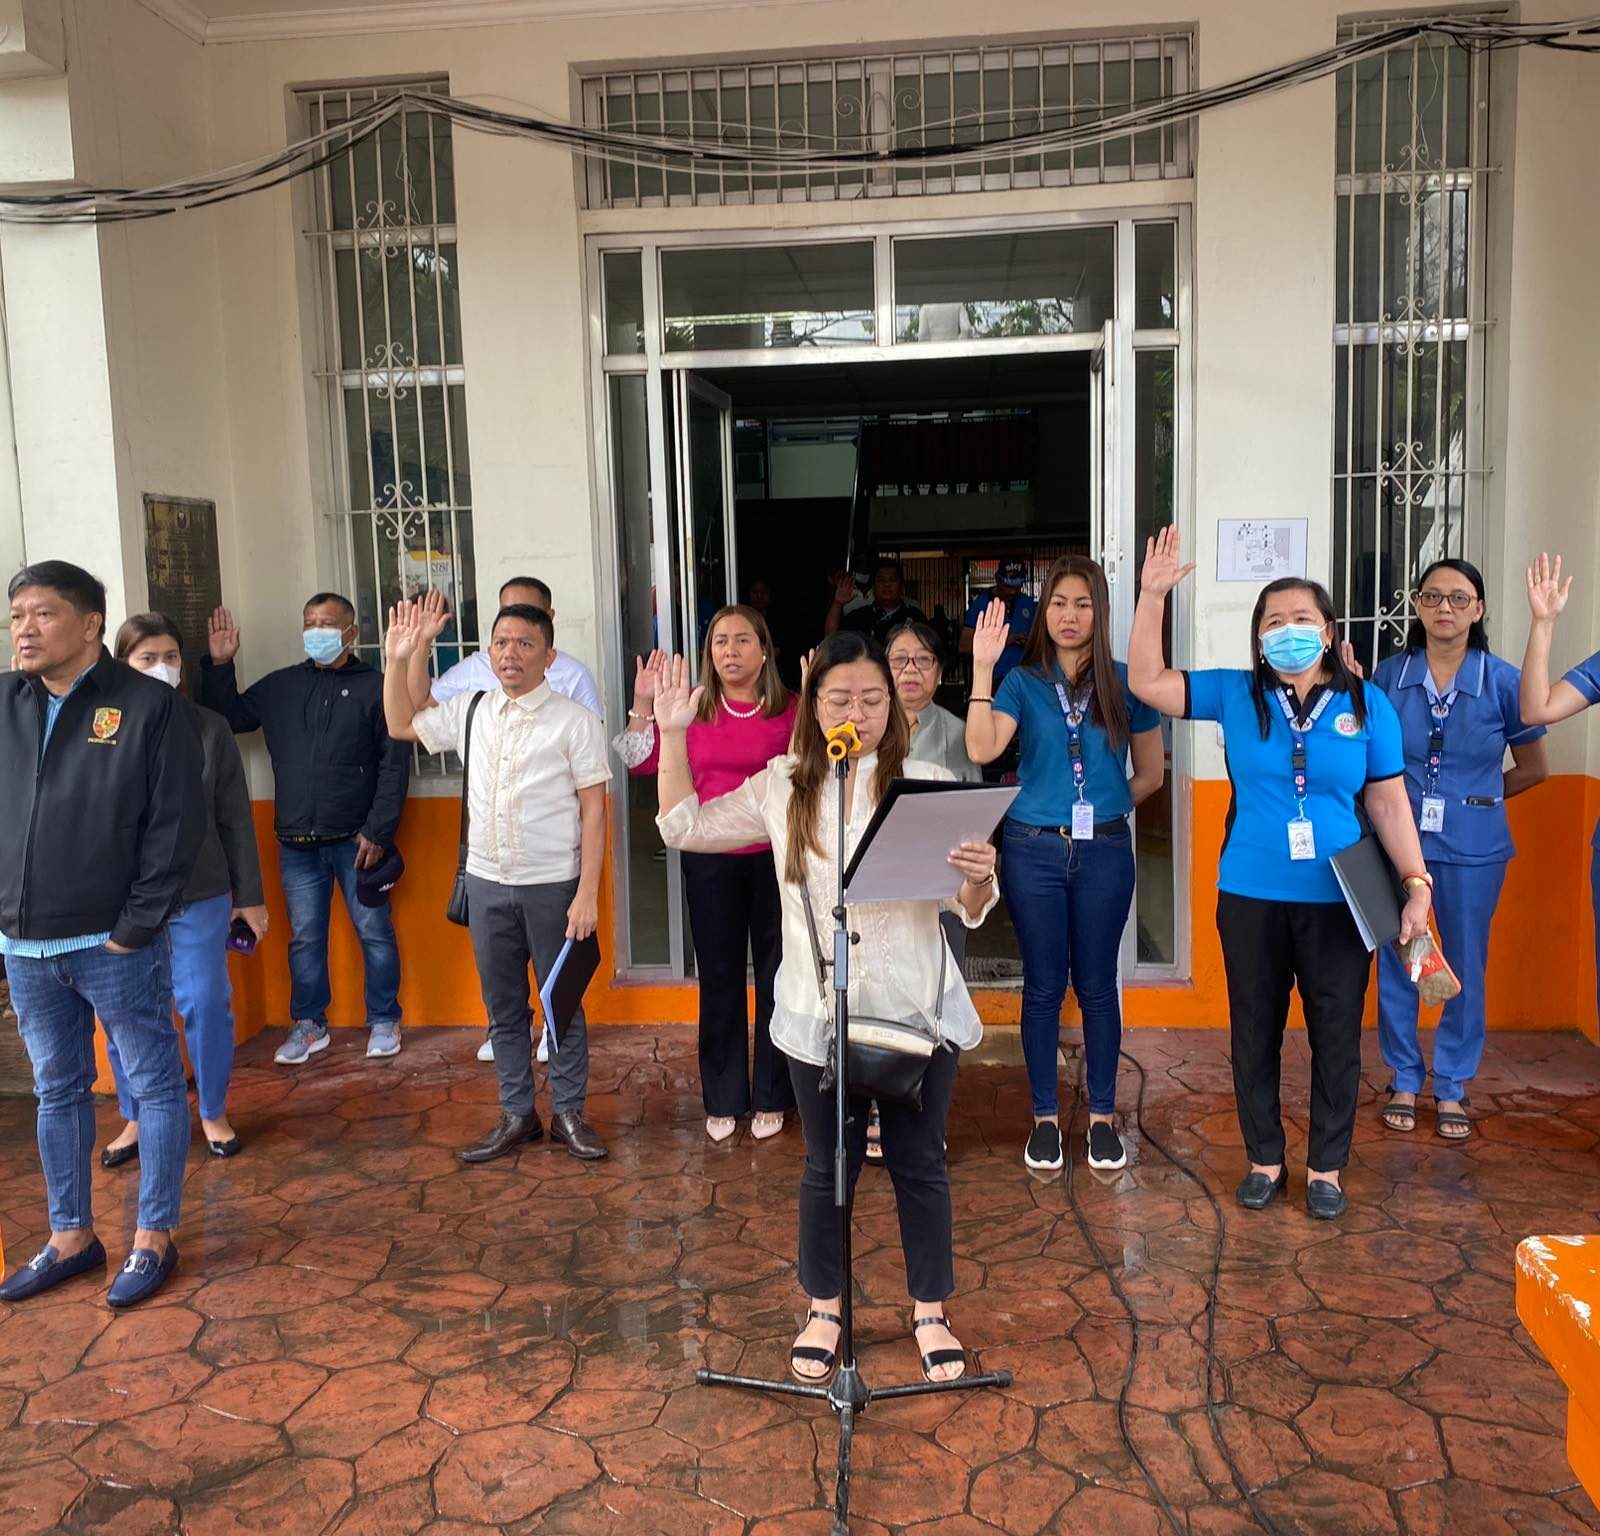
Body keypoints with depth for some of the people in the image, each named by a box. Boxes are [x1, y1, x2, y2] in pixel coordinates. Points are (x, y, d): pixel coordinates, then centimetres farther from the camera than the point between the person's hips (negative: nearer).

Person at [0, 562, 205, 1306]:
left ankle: (154, 1237, 19)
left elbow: (176, 828, -10)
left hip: (114, 942, -5)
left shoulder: (150, 707, -8)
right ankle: (71, 1236, 29)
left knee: (155, 1085, 5)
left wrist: (134, 929, -13)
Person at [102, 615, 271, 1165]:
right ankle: (136, 1118, 29)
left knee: (207, 1006, 5)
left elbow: (236, 819, 3)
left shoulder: (209, 729, -1)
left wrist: (249, 894, 4)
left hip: (199, 897, 0)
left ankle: (213, 1111, 25)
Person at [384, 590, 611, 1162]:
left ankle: (568, 1113, 23)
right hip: (487, 883, 4)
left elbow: (593, 809, -10)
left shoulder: (575, 720, -9)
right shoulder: (470, 711, 5)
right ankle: (517, 1114, 27)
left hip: (553, 886, -4)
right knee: (502, 1006, 14)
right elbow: (401, 725, 20)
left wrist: (587, 894, -14)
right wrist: (399, 658, 5)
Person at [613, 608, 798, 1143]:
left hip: (774, 855, -1)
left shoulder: (789, 709, -3)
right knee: (719, 975, 11)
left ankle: (771, 1097, 24)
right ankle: (723, 1099, 24)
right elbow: (642, 761, 1)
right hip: (710, 861, 2)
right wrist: (643, 703, -8)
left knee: (775, 974, 9)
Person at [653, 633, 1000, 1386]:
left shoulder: (928, 784, -7)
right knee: (827, 1167, 15)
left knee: (919, 1164, 12)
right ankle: (824, 1310, 34)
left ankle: (930, 1313, 31)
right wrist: (673, 734, 0)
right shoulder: (782, 788, 2)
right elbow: (684, 828, 8)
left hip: (917, 1011, -1)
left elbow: (969, 909, -9)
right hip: (819, 1016, 2)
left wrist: (980, 877, -33)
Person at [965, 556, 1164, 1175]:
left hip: (1104, 851, 0)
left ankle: (1102, 1117, 24)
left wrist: (1104, 804, 2)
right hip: (1034, 850, 0)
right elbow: (981, 750, -16)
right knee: (1043, 986, 8)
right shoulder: (1023, 683, 1)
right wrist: (982, 667, -19)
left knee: (1096, 985, 8)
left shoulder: (1125, 683, 2)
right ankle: (1045, 1118, 21)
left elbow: (1150, 774, 10)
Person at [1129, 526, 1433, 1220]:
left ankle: (1326, 1167, 28)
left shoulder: (1367, 705, 1)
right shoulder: (1235, 695, 1)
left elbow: (1388, 804, 3)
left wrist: (1416, 883, -3)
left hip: (1339, 903, 0)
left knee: (1336, 1036, 9)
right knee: (1254, 1033, 11)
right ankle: (1264, 1160, 29)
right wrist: (1153, 596, -11)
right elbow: (1146, 681, -3)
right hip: (1251, 900, 1)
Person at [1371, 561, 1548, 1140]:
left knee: (1465, 968, 9)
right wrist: (1404, 799, -3)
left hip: (1472, 849, -1)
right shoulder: (1389, 675, -1)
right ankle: (1404, 1081, 24)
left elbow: (1533, 769, 7)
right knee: (1395, 964, 7)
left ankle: (1452, 1087, 25)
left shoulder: (1503, 682, -4)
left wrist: (1476, 798, 3)